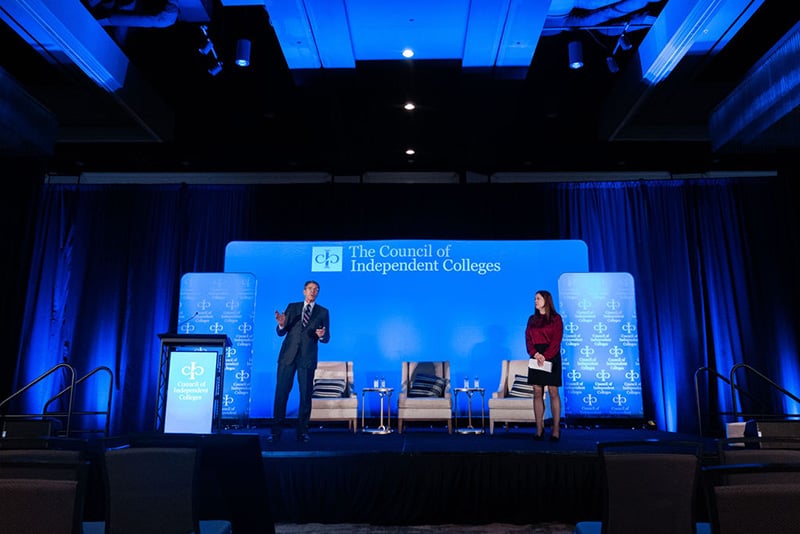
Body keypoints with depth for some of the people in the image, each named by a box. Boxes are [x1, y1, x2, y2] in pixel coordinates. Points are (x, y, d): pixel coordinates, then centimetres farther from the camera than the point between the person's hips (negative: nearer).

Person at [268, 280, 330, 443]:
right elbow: (281, 332, 8)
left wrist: (322, 335, -18)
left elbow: (326, 338, 5)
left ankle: (302, 432, 11)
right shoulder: (292, 307, 13)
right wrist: (281, 324, -14)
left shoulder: (323, 312, 10)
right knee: (281, 392, 0)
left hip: (307, 358, -1)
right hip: (288, 355, 1)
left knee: (306, 395, 1)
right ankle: (276, 431, 8)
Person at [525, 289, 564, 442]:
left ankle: (556, 429, 2)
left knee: (553, 392, -4)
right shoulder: (532, 319, 14)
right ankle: (539, 429, 6)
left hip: (551, 358, -4)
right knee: (537, 393, 2)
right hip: (535, 358, 4)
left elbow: (556, 341, -8)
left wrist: (545, 356, -18)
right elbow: (528, 339, 7)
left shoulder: (556, 318, 1)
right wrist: (536, 354, -11)